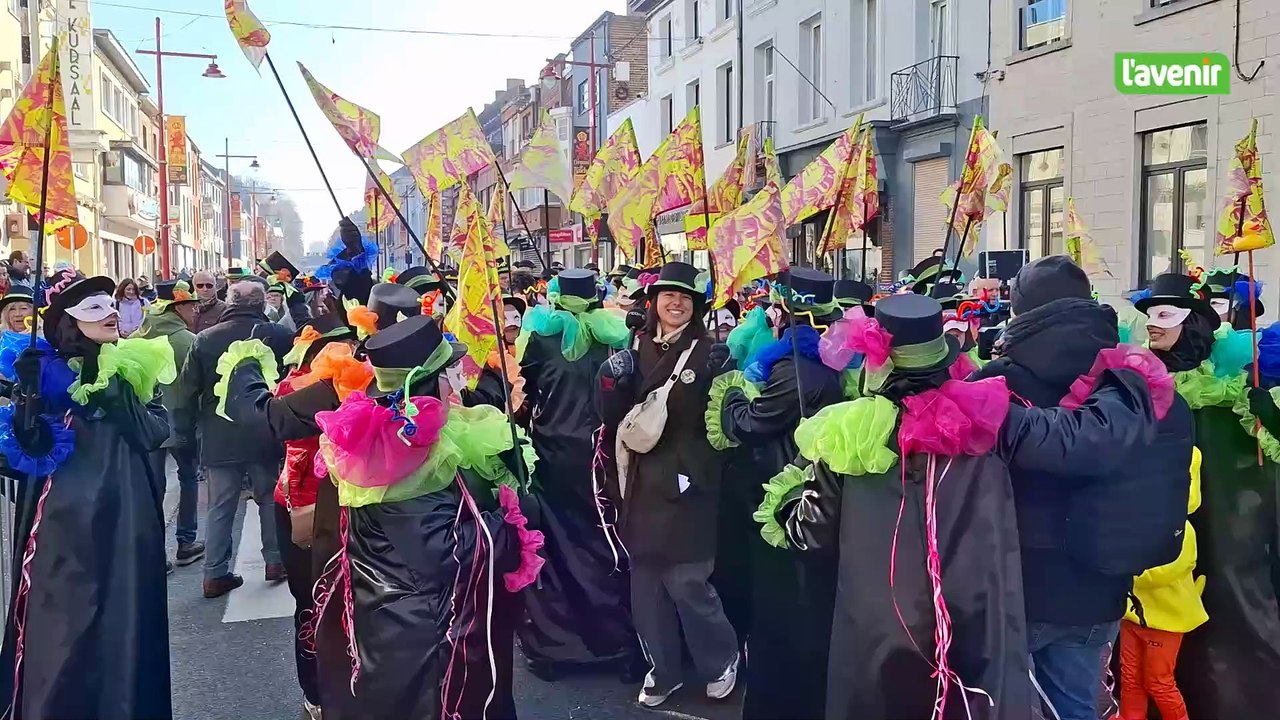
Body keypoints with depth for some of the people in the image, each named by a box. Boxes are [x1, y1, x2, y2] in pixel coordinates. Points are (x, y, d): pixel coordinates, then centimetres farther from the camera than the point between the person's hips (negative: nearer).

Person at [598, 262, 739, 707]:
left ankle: (722, 659, 25)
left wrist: (695, 469, -13)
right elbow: (615, 420, 6)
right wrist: (613, 383, -12)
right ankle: (663, 670, 29)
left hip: (687, 484, -4)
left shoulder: (708, 352, -3)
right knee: (645, 581, 9)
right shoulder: (637, 348, 7)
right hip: (643, 481, 4)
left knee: (685, 582, -2)